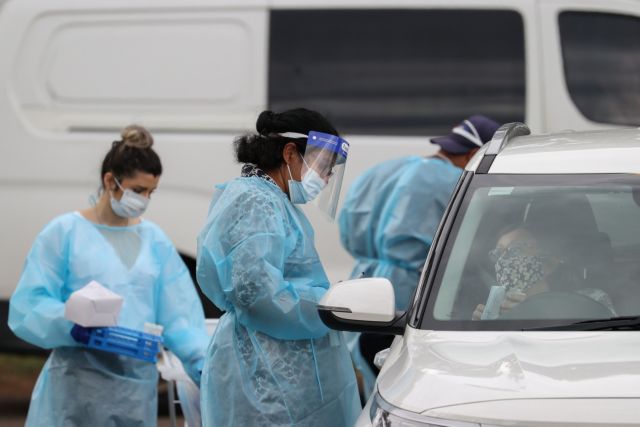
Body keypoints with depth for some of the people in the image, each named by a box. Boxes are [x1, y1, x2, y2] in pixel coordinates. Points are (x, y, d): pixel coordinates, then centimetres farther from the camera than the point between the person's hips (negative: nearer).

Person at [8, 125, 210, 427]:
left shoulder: (154, 240, 11)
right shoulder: (65, 233, -1)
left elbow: (178, 316, 8)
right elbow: (28, 307, -6)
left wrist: (204, 363, -7)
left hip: (138, 383, 4)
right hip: (79, 382, -4)